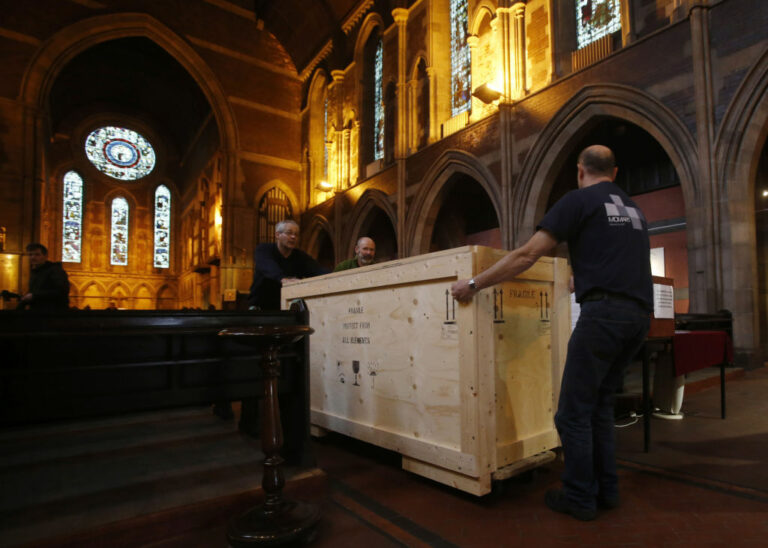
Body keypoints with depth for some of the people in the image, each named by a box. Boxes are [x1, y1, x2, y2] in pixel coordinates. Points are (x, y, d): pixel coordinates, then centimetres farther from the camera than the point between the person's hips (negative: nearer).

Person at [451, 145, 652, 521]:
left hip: (603, 311, -8)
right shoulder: (633, 209, 23)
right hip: (640, 314, 8)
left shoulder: (578, 200, 1)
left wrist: (475, 284, -3)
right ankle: (606, 489, 25)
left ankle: (579, 498, 11)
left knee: (574, 410, 2)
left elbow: (527, 255, -8)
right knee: (600, 404, 18)